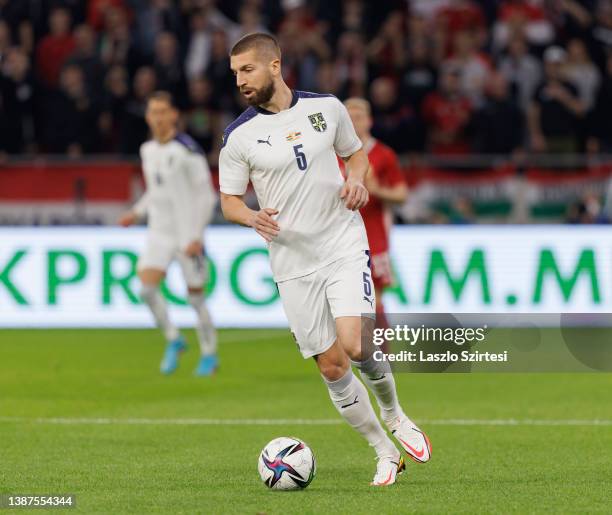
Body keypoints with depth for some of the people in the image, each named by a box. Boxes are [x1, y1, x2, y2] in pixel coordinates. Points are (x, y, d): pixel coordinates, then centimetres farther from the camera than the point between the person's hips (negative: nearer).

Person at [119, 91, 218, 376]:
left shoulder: (188, 150, -12)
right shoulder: (148, 150, 8)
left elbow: (206, 195, -12)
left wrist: (196, 236, -17)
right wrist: (137, 212, 8)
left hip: (187, 235, -5)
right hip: (158, 232, 5)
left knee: (195, 296, 1)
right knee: (147, 288, -14)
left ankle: (209, 354, 19)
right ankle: (173, 340, 7)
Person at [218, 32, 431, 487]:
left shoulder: (327, 108, 1)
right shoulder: (239, 136, -3)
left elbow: (355, 152, 17)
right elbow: (229, 202, 2)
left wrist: (357, 181, -5)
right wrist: (253, 218, -20)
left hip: (345, 248, -1)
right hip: (294, 265, 1)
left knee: (355, 346, -19)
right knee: (332, 368, 0)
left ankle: (394, 415, 11)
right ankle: (385, 452, 17)